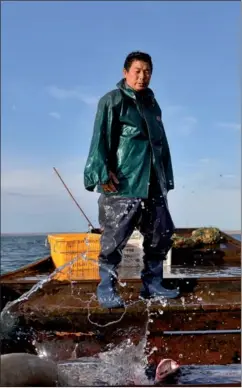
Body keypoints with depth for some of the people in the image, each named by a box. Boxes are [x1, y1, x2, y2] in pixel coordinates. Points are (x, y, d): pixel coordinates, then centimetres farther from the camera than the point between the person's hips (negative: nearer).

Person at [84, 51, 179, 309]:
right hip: (122, 182, -7)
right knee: (115, 237, -6)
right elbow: (100, 138, -8)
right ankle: (106, 289, 6)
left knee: (161, 234, 8)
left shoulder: (153, 105, 22)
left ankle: (152, 285, 21)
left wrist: (167, 178, 21)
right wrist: (104, 172, -19)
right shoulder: (112, 101, 1)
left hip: (153, 184, 7)